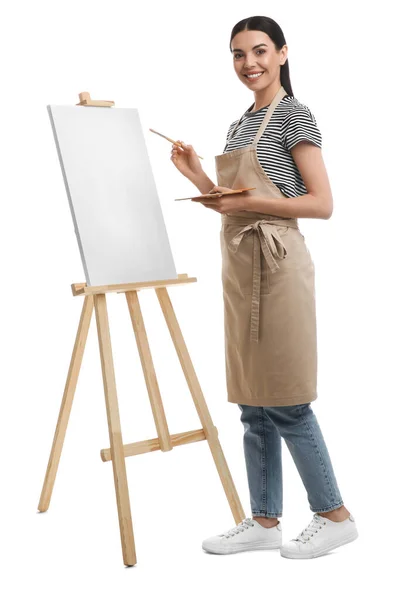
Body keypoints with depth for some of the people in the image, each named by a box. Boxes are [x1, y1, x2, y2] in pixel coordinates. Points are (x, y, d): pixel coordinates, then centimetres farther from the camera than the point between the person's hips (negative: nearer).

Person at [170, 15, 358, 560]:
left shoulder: (294, 115, -5)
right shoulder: (240, 123, 18)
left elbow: (321, 204, -12)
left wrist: (249, 201, -18)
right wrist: (199, 178, 9)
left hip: (277, 265, -8)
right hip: (240, 267, 8)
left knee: (286, 404, -3)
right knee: (254, 407, 10)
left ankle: (336, 516, 13)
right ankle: (265, 521, 20)